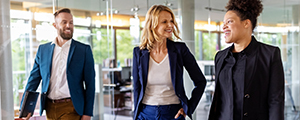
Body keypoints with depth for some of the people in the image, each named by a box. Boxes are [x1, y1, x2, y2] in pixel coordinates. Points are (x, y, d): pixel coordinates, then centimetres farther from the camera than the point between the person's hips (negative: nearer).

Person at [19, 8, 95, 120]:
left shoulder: (84, 50, 0)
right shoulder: (43, 49, 9)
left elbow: (90, 84, -1)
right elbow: (34, 79, 10)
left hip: (71, 108, -3)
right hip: (50, 108, 3)